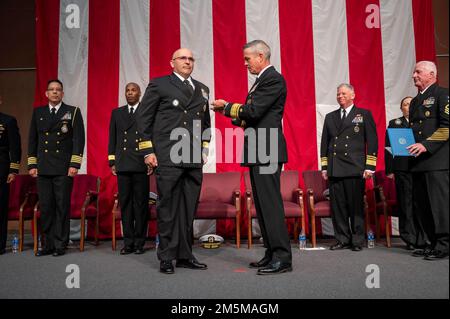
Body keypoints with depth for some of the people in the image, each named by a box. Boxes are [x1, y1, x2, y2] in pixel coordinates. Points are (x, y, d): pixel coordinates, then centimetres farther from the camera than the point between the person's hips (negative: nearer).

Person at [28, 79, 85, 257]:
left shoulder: (73, 112, 5)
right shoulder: (38, 112, 16)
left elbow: (79, 139, -1)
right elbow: (32, 140, 15)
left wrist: (74, 164, -8)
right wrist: (32, 164, 8)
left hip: (64, 169, -3)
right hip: (43, 169, 3)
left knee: (62, 207, -1)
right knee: (45, 207, 5)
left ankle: (60, 245, 7)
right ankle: (48, 245, 14)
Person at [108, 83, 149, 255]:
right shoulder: (116, 113, 17)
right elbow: (112, 139, 15)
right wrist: (112, 162, 8)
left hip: (141, 165, -3)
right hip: (122, 165, 3)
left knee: (141, 203, 0)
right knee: (125, 203, 4)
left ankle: (139, 242, 9)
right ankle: (128, 241, 12)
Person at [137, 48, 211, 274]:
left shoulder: (202, 89, 19)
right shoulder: (158, 85, 4)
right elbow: (143, 118, 1)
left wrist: (204, 149, 14)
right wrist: (148, 151, -6)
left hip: (194, 160, 5)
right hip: (168, 158, -5)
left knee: (189, 209, 8)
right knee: (168, 208, -1)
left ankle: (185, 256, 19)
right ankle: (166, 258, 10)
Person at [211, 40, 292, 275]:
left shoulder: (273, 79, -9)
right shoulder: (262, 80, 22)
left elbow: (253, 110, -19)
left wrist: (227, 106, -5)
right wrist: (230, 113, 8)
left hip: (267, 151, -10)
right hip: (258, 152, 10)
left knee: (271, 203, -9)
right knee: (262, 205, 12)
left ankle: (282, 258, -2)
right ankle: (272, 254, 20)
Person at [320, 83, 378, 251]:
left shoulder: (364, 114, 8)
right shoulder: (330, 117, 18)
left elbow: (372, 141, 2)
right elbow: (324, 143, 18)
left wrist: (369, 167, -5)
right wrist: (324, 167, 11)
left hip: (355, 168, -3)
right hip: (334, 169, 3)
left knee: (356, 206, 0)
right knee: (337, 206, 3)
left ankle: (357, 241, 11)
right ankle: (342, 239, 13)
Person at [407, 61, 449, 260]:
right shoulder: (415, 101, 22)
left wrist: (426, 145, -19)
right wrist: (407, 145, 9)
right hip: (418, 161, 8)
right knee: (421, 205, 9)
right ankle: (433, 243, 19)